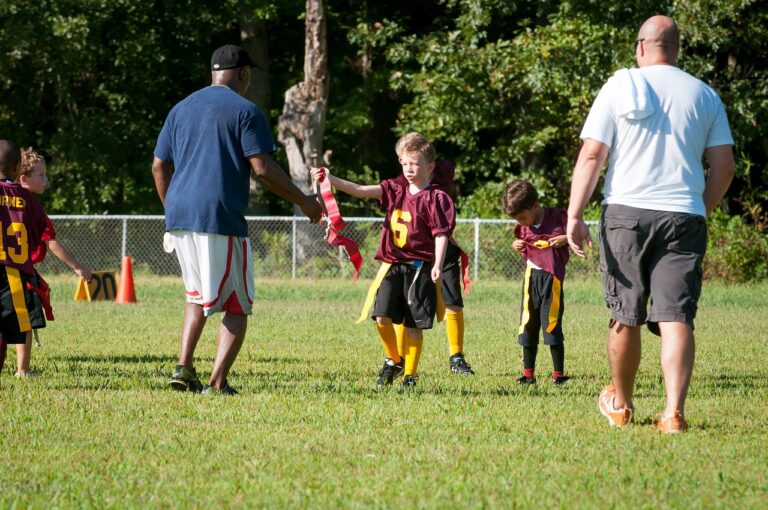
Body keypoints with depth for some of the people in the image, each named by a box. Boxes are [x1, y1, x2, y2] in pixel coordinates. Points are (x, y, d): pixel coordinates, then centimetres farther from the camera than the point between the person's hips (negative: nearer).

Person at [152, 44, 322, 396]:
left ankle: (184, 368, 7)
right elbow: (263, 168, -10)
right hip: (221, 221, -6)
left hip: (179, 218, 6)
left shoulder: (182, 109, 16)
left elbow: (159, 167, 17)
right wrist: (304, 202, 1)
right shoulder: (244, 110, -3)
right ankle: (217, 384, -7)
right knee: (237, 307, 3)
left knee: (197, 296, 23)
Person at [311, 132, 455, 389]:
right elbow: (360, 190, 2)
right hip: (393, 265, 4)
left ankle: (409, 375, 13)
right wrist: (330, 179, -9)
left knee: (413, 326, 1)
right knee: (382, 317, -6)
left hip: (419, 268, -4)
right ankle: (394, 361, 18)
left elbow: (441, 234, -10)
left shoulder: (436, 199, -6)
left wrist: (438, 265, -21)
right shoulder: (395, 190, 9)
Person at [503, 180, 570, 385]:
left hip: (552, 277, -5)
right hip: (531, 276, 5)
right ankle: (528, 373, 14)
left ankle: (558, 373, 5)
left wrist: (565, 239, -16)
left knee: (551, 325, -5)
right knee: (528, 326, 6)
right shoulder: (523, 228, 9)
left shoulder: (557, 216, -6)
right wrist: (518, 246, 3)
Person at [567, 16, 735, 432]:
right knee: (676, 319, -5)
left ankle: (620, 405, 27)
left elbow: (591, 155, -3)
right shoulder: (704, 96, 10)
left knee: (625, 317, 11)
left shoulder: (620, 87, 3)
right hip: (684, 218, 1)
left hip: (626, 212, -1)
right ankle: (674, 411, -19)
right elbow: (724, 167, 9)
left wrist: (575, 215, -4)